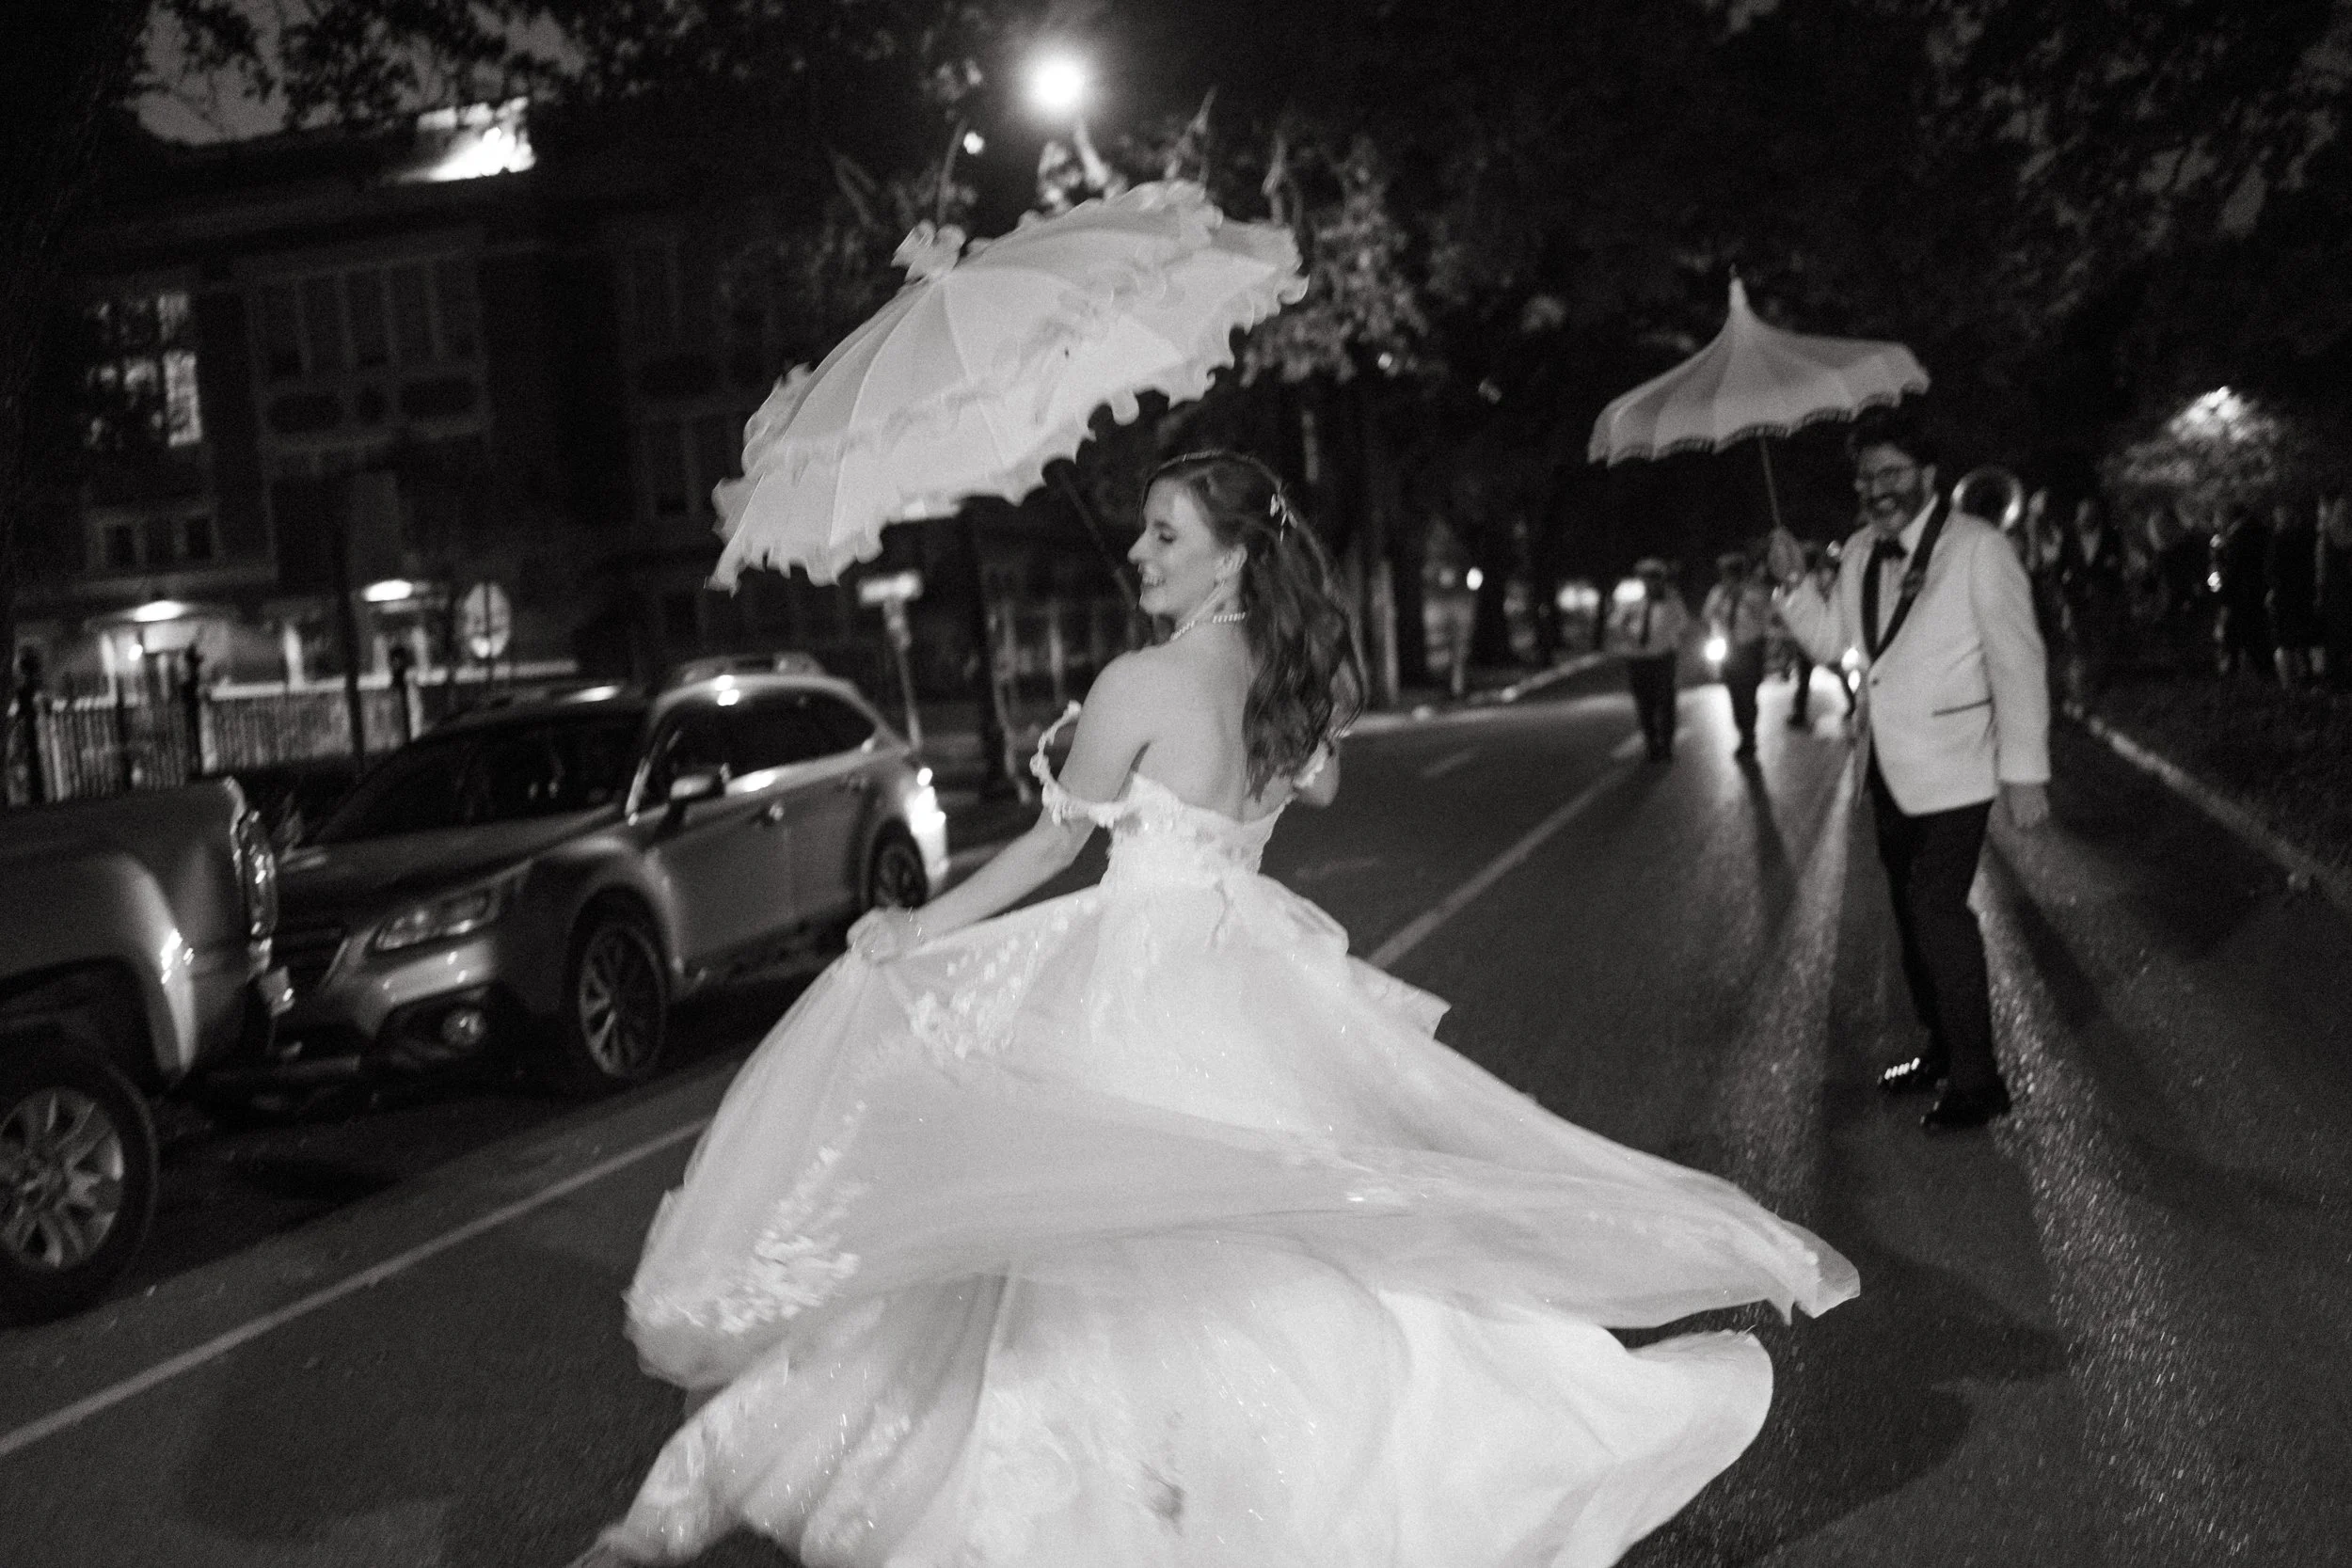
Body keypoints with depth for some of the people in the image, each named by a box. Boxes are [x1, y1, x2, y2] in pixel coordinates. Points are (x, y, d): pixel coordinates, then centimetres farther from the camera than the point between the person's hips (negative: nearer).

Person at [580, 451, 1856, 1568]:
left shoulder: (1142, 684, -18)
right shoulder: (1291, 682, 2)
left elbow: (1055, 843, -10)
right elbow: (1318, 786, 24)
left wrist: (917, 931, 1)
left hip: (1142, 989, -7)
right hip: (1247, 979, 7)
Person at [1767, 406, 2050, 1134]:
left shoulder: (1978, 548, -14)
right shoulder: (1861, 552, 7)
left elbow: (2019, 660, -15)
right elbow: (1833, 641, 13)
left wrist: (2025, 771, -18)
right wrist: (1795, 583, -5)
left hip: (1951, 770, -8)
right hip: (1889, 768, 8)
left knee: (1938, 910, -15)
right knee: (1913, 910, 16)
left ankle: (1975, 1080, -5)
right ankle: (1941, 1051, 31)